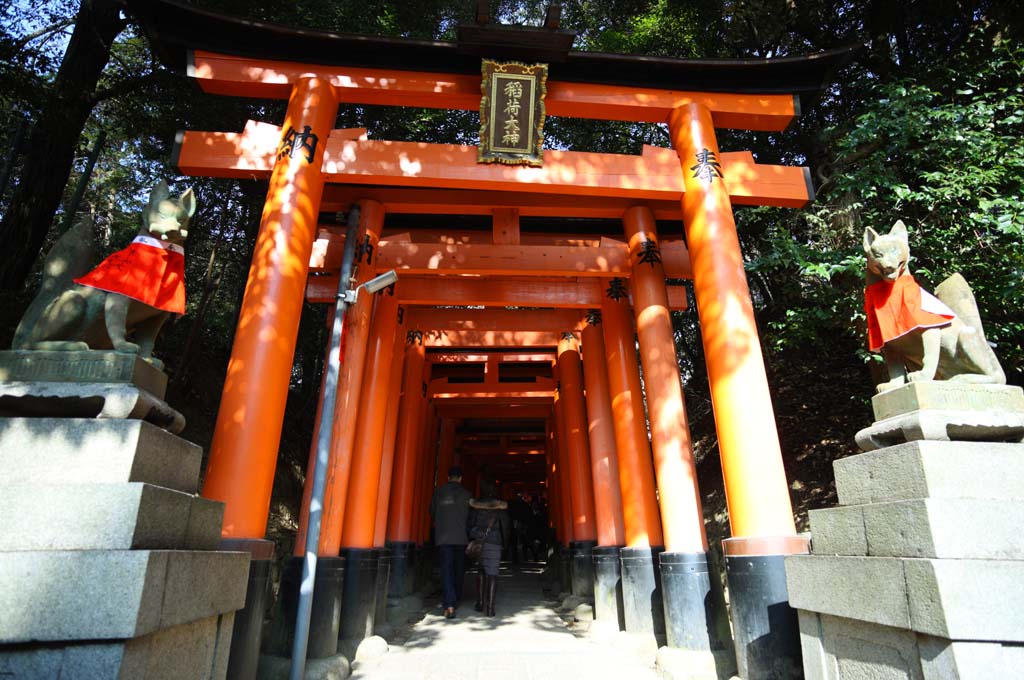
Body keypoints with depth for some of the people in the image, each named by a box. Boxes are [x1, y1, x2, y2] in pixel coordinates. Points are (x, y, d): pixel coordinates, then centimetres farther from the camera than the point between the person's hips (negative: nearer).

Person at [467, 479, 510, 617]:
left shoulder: (474, 504, 2)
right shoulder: (501, 505, 1)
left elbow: (470, 522, -2)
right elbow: (506, 525, 5)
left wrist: (471, 538, 3)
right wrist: (504, 542, 15)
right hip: (493, 542, -2)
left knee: (481, 571, 17)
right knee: (492, 574, -1)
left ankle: (480, 603, 19)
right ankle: (490, 607, -6)